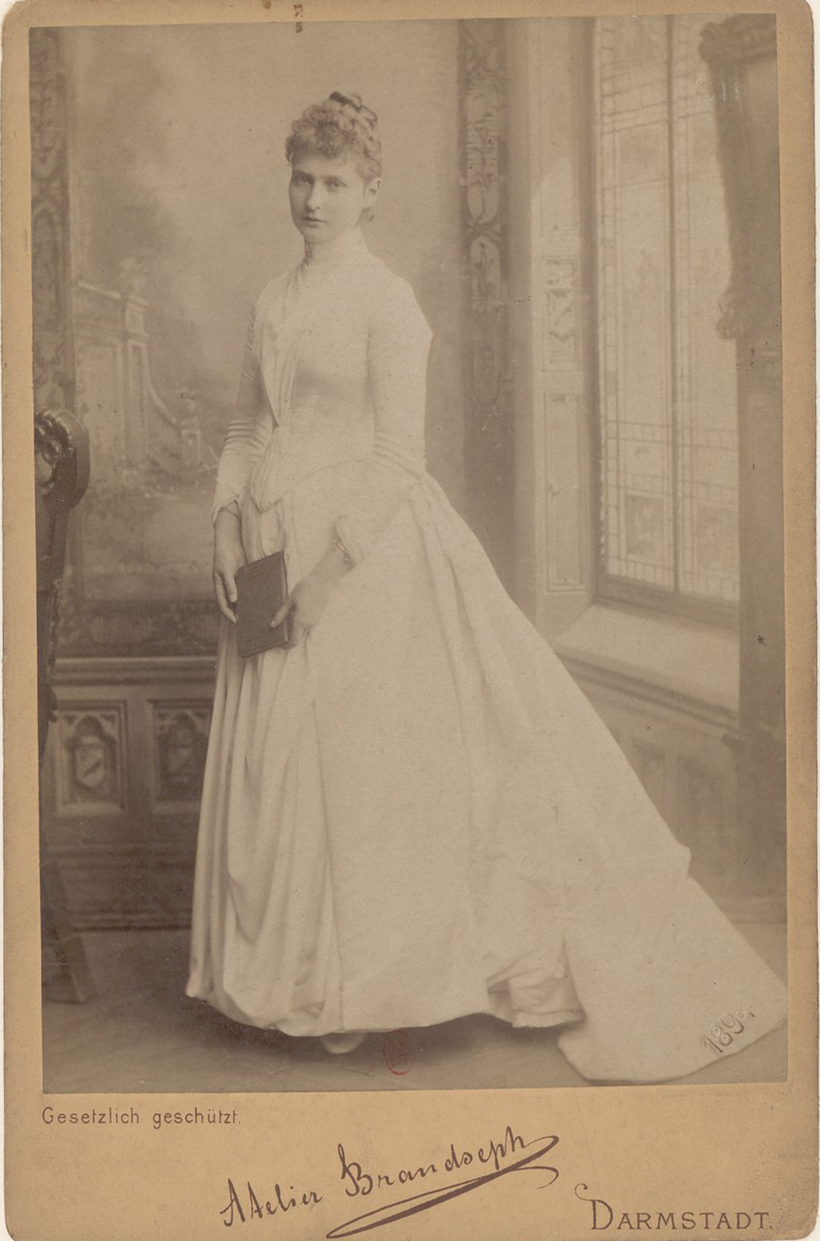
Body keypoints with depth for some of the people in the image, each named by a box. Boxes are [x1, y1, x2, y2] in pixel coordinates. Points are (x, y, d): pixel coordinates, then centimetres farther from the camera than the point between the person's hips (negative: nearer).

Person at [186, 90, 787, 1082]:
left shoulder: (386, 302, -7)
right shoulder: (272, 302, 13)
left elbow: (398, 452, -12)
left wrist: (328, 565, -18)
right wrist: (228, 531, 3)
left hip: (368, 545, -6)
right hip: (275, 546, 7)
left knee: (363, 755, -2)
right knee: (279, 764, 7)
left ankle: (370, 977, 12)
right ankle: (310, 976, 21)